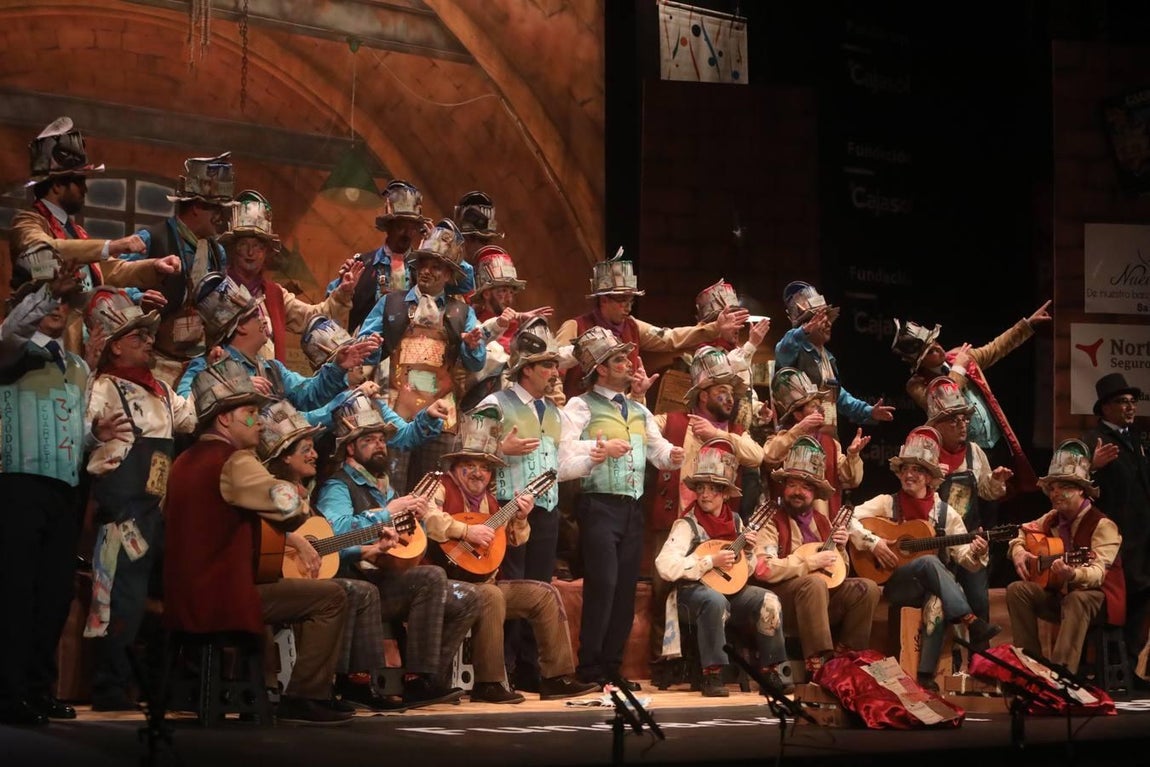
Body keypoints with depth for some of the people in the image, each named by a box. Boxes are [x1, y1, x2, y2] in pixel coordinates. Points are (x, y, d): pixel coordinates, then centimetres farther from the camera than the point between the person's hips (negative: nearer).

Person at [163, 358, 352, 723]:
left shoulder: (185, 461, 15)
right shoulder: (233, 461, -15)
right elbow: (289, 502, -27)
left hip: (185, 599, 10)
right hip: (222, 597, -10)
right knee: (331, 597, -3)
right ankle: (305, 698, -6)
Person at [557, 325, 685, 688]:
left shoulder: (639, 411, 19)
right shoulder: (580, 407, -2)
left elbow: (661, 454, 14)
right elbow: (564, 464, -11)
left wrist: (673, 457, -8)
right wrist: (598, 453, -25)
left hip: (633, 508, 6)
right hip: (599, 506, -6)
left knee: (626, 589, 6)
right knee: (602, 586, -11)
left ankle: (612, 667, 15)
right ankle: (590, 669, -2)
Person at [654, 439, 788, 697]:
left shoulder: (735, 521, 9)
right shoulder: (687, 524, -10)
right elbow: (665, 566, -24)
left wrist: (749, 552, -4)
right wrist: (711, 561, -22)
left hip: (729, 588, 6)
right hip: (694, 590, -6)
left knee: (769, 602, -19)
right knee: (715, 600, -38)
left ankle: (769, 671, -5)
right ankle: (712, 674, -28)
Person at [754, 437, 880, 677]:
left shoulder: (821, 520, 15)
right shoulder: (772, 520, -6)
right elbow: (763, 568, -21)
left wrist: (839, 548, 2)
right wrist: (811, 562, -17)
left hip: (825, 596, 7)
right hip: (783, 598, -7)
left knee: (867, 588, -13)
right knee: (814, 583, -34)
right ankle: (817, 663, -34)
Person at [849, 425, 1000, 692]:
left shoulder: (945, 513, 11)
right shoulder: (887, 503, 5)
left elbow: (963, 556, 7)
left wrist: (976, 552, -17)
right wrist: (873, 542, -18)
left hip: (932, 586, 2)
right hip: (893, 582, -2)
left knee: (938, 602, -35)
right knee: (930, 561, -33)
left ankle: (926, 673, -29)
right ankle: (972, 623, -41)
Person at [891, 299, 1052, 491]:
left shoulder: (958, 355, 7)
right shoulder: (917, 384, -10)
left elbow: (996, 348, 20)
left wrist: (1028, 323, 17)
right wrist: (957, 369, -15)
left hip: (996, 445, 6)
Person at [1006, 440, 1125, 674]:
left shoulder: (1103, 525, -16)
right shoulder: (1052, 519, 5)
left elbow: (1098, 572, -28)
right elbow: (1024, 532, 23)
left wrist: (1073, 574, -50)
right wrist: (1018, 549, -1)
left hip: (1096, 596, -7)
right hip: (1058, 593, 7)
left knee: (1076, 600, -39)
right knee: (1017, 590, -15)